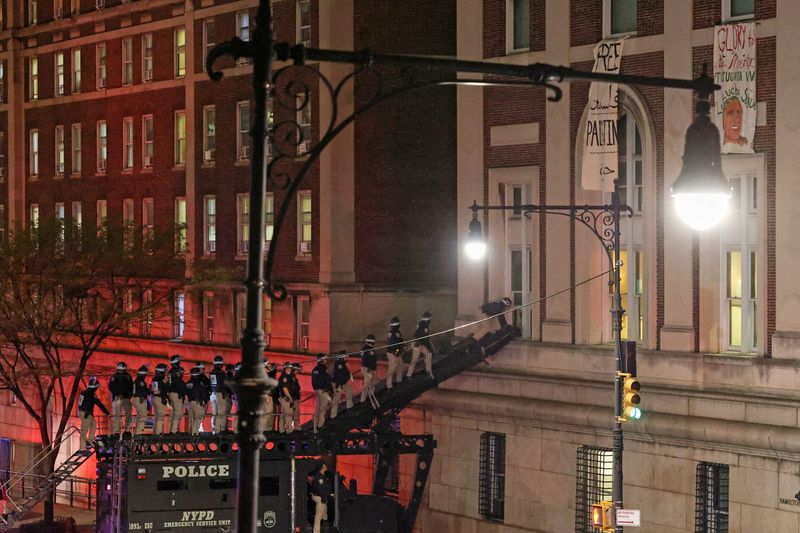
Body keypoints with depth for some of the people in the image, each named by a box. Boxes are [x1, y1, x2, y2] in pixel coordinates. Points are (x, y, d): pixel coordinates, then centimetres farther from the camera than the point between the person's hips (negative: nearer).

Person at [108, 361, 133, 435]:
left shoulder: (128, 376, 11)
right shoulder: (114, 377, 2)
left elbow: (131, 387, 17)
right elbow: (110, 387, -4)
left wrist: (131, 394, 0)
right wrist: (118, 394, -15)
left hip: (127, 398, 3)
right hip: (117, 398, -3)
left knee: (129, 414, 0)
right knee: (117, 416, -5)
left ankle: (127, 430, 8)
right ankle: (116, 432, -4)